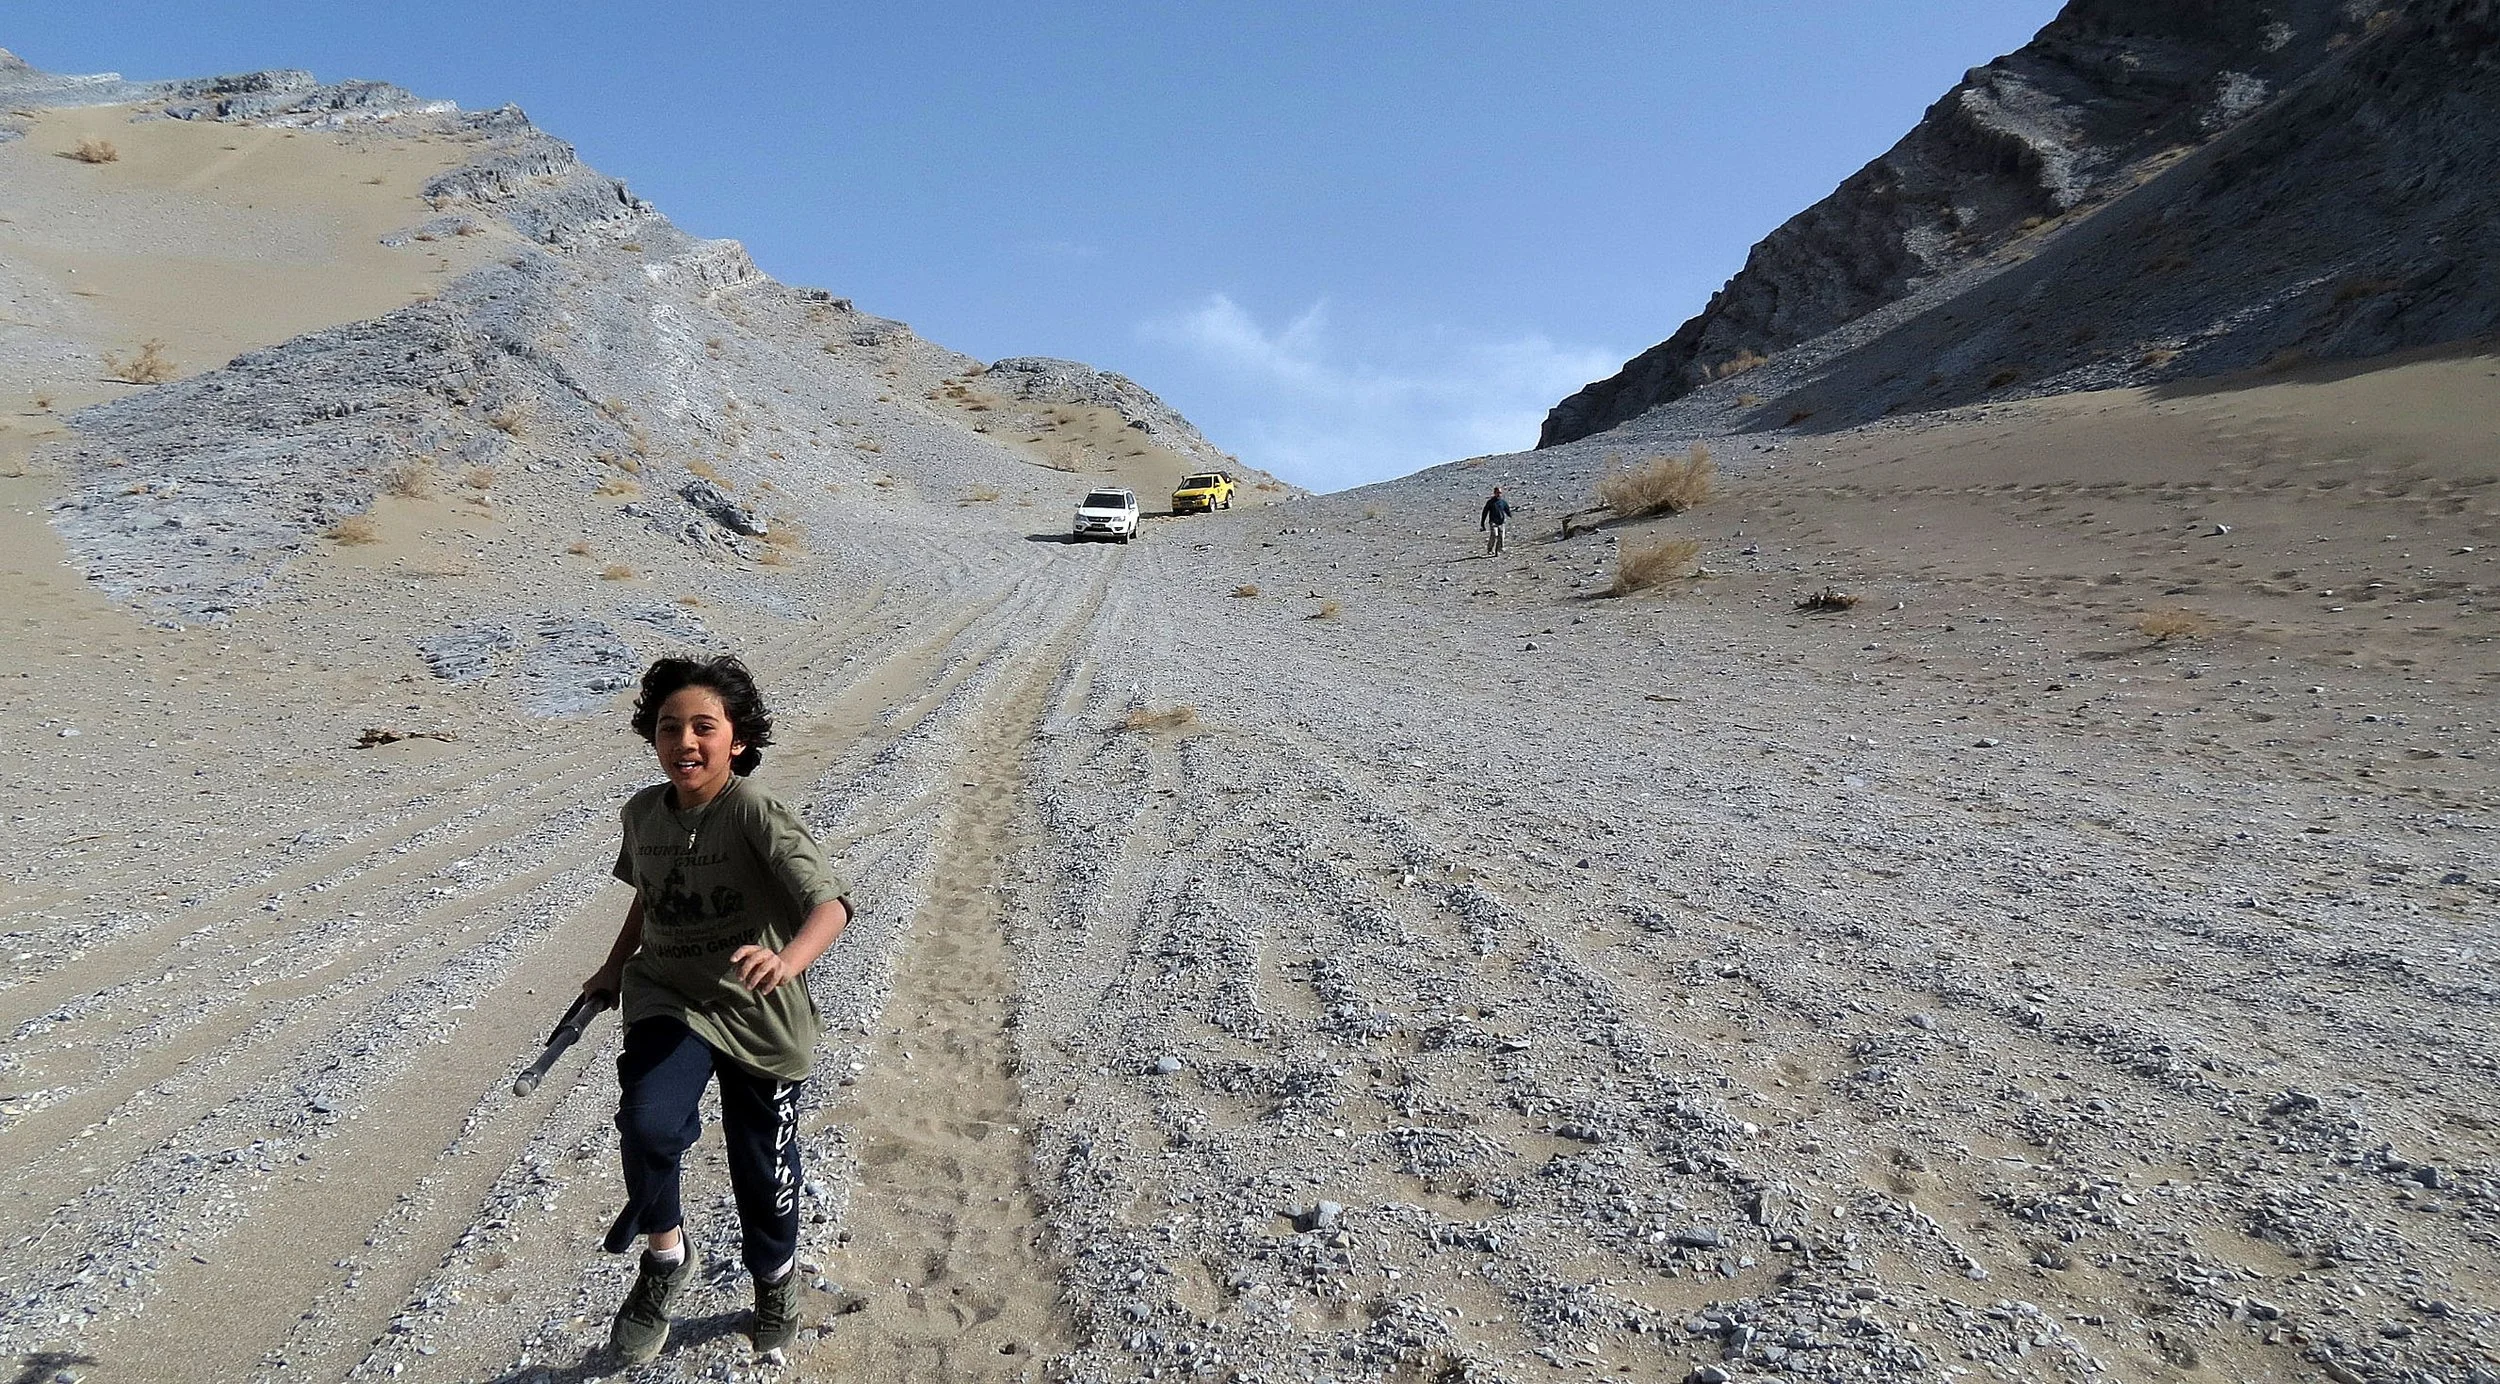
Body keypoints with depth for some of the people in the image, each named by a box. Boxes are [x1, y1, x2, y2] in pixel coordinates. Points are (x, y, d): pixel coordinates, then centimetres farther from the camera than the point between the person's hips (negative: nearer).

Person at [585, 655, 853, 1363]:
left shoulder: (756, 813, -22)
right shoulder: (643, 812, -3)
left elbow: (830, 900, -34)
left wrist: (789, 960, -52)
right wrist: (616, 965, 21)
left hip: (759, 1016, -3)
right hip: (668, 998, 3)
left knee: (762, 1169, 12)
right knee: (649, 1123, -25)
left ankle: (775, 1278, 44)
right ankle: (666, 1253, 5)